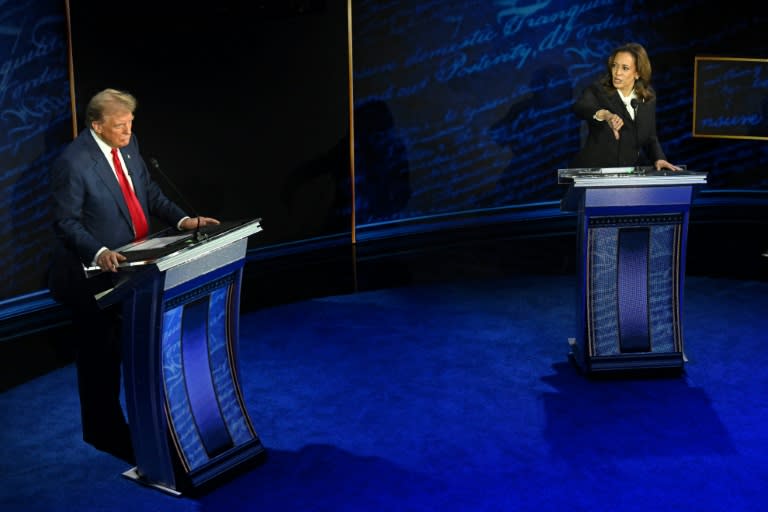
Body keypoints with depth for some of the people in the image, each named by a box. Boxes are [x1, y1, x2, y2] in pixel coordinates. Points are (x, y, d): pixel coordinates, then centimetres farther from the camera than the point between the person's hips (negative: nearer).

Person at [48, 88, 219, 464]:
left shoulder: (128, 145, 3)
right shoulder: (72, 163, -20)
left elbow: (149, 192, 12)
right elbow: (66, 222, -17)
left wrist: (182, 220, -2)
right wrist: (99, 253, -32)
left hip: (129, 267, 7)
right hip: (93, 275, -7)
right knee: (99, 355, 6)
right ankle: (103, 433, 22)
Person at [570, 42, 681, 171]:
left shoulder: (648, 97, 8)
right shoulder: (597, 90, -6)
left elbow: (650, 137, 16)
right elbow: (579, 107, -27)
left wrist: (659, 159, -3)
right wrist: (604, 114, -47)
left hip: (631, 174, 4)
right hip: (595, 172, -4)